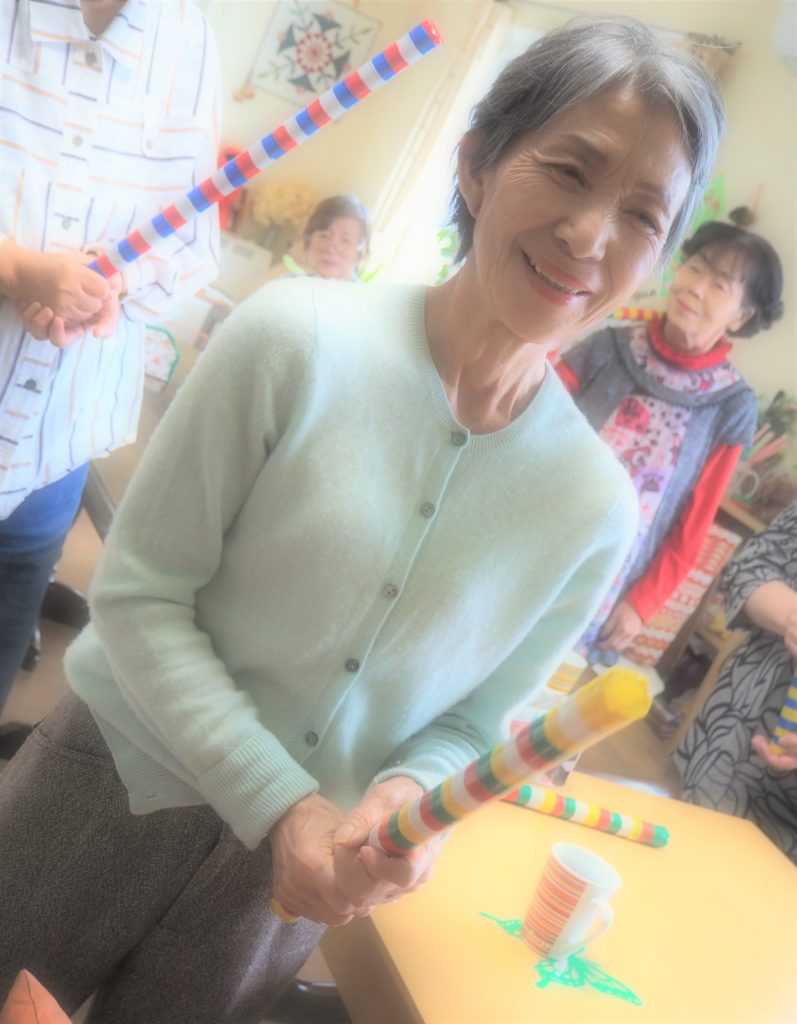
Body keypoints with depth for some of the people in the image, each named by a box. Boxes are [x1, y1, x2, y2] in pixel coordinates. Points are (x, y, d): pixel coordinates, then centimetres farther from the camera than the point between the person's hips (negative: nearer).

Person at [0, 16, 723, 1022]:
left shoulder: (595, 504, -10)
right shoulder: (297, 339, -20)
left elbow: (476, 719, 1)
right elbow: (137, 590, -16)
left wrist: (412, 793, -20)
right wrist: (281, 804, -20)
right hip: (121, 785, -2)